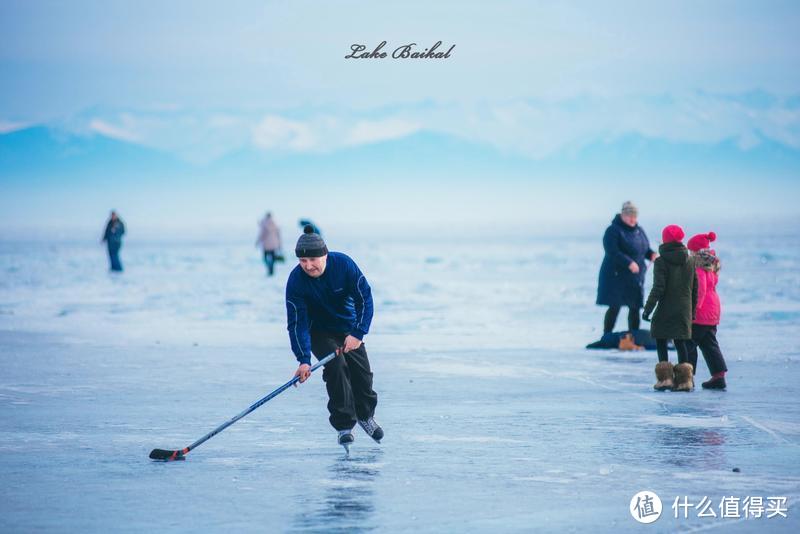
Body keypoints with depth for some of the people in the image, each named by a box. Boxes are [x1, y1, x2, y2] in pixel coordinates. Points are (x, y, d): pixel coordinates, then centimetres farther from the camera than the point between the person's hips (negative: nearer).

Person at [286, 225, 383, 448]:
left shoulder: (344, 264, -26)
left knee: (362, 373, 2)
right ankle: (344, 425, -17)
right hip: (319, 331, -2)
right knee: (336, 366, -24)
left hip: (349, 327, 2)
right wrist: (303, 360, -35)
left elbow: (365, 298, -21)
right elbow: (297, 322, -26)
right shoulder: (296, 281, -26)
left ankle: (365, 416, 31)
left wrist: (358, 333, -29)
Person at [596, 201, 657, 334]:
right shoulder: (614, 231, -11)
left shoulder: (639, 231, 13)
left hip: (636, 277, 7)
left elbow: (644, 249, 22)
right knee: (614, 308, -7)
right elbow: (612, 252, -22)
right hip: (616, 276, -7)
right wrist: (629, 263, -30)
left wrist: (652, 254, -1)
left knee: (635, 308, 8)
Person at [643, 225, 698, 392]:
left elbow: (658, 288, -16)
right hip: (684, 312, 5)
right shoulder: (690, 262, 7)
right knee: (681, 342, 11)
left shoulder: (661, 262, -10)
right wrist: (693, 311, 19)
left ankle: (665, 378, -3)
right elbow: (694, 289, 11)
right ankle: (684, 380, 6)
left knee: (661, 343, 5)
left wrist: (648, 308, -10)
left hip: (665, 311, -5)